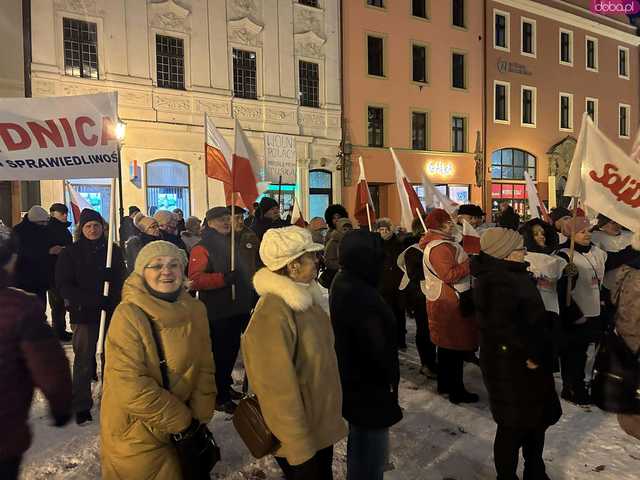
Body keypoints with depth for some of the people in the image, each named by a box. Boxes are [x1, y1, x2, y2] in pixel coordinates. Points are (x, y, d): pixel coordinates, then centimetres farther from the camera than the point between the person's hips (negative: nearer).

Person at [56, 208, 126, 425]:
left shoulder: (114, 250, 6)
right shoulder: (70, 253, -1)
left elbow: (121, 281, 7)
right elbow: (64, 286, -7)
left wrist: (116, 304, -12)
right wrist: (94, 300, -18)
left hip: (111, 313, 2)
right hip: (84, 314, -2)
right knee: (84, 361, 3)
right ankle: (81, 406, 17)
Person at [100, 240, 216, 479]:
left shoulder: (195, 310, -6)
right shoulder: (128, 315, -21)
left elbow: (204, 368, 1)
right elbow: (130, 385, -24)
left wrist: (199, 415, -7)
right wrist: (181, 419, -17)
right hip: (136, 435, -5)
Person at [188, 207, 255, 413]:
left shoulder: (235, 244, 14)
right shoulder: (202, 248, -11)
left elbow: (248, 269, 27)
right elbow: (195, 279, -23)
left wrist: (251, 296, 22)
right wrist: (223, 278, -29)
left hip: (238, 309, 8)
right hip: (217, 312, -8)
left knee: (232, 349, 19)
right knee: (219, 352, 0)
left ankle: (226, 386, 37)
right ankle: (219, 396, 15)